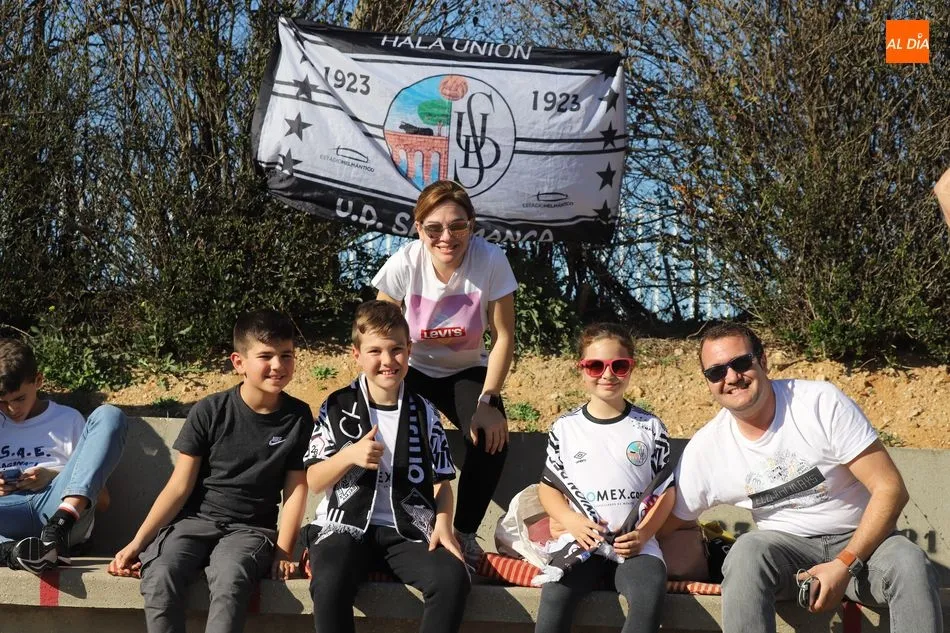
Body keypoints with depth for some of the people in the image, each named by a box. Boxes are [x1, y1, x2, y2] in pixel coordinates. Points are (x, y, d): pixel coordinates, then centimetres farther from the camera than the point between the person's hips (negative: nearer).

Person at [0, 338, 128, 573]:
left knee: (108, 415, -18)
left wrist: (55, 476, 2)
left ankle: (59, 526, -37)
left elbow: (102, 499, 18)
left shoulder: (67, 419, 23)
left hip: (64, 506, 0)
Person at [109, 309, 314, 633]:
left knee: (230, 577, -35)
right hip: (194, 520, 0)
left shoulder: (298, 418, 3)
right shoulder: (209, 411, -1)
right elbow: (179, 486, 0)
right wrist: (137, 542, -7)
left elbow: (296, 488, 4)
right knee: (160, 575, -32)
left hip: (250, 529, 0)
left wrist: (283, 551, -8)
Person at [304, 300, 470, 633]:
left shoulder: (424, 413, 8)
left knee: (454, 578, -29)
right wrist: (349, 456, -16)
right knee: (329, 583, -35)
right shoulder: (337, 408, 4)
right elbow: (314, 482, 3)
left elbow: (441, 481, 12)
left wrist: (443, 523, -8)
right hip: (347, 525, -1)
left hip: (409, 530, 2)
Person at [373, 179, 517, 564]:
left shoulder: (491, 261, -25)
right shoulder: (404, 264, -23)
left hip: (467, 371, 0)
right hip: (412, 370, 0)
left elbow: (503, 337, -16)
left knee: (492, 441, -25)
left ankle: (465, 533, -5)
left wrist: (488, 400, -22)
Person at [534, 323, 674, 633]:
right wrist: (571, 520, -8)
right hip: (580, 541, 1)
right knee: (556, 590, -29)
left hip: (635, 542, 0)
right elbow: (548, 486, 12)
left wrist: (643, 533, -8)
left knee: (650, 592, -31)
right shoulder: (565, 427, 9)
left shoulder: (650, 427, 8)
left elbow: (666, 491, 9)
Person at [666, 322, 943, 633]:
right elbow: (670, 521, 7)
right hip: (786, 546, 1)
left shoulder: (822, 402, -14)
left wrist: (844, 565, -21)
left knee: (909, 563, -33)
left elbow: (890, 489, -14)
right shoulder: (704, 449, -5)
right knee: (746, 551, -32)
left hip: (859, 539, -1)